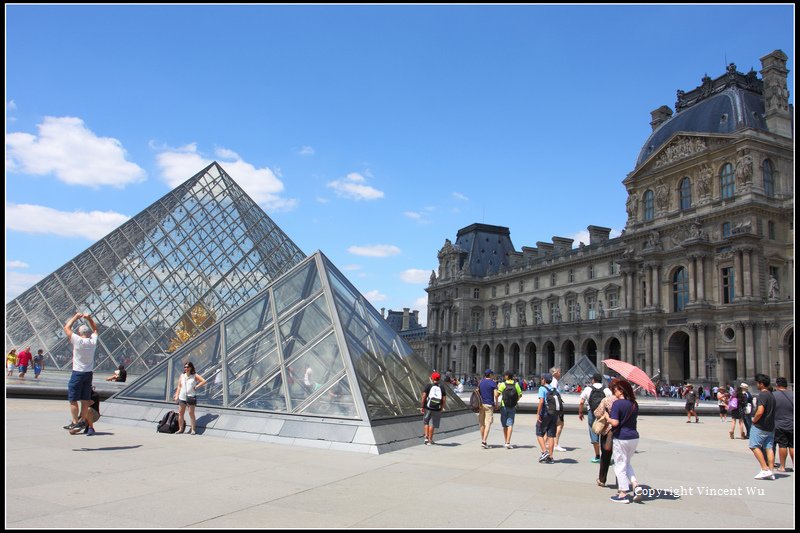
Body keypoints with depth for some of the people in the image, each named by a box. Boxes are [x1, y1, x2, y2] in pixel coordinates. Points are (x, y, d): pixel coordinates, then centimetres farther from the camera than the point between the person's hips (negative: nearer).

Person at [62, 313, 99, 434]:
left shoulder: (78, 341, -12)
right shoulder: (93, 342, 1)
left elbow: (66, 327, -2)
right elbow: (95, 329, 22)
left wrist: (75, 317, 7)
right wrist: (89, 318, 17)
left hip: (78, 373, -5)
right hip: (89, 373, 5)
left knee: (73, 400, 2)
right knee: (85, 399, 11)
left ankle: (75, 423, 2)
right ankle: (83, 421, 17)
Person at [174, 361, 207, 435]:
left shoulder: (195, 375, -2)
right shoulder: (182, 375, 10)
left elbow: (204, 381, -7)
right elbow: (179, 386, 13)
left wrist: (196, 387, -10)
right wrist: (177, 396, 7)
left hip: (191, 397, -4)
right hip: (182, 397, 5)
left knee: (191, 413, -3)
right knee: (180, 413, 5)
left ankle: (193, 429, 1)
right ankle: (181, 429, 15)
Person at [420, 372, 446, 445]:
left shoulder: (428, 386, -1)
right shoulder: (442, 387, 5)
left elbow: (424, 396, -7)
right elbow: (444, 399, 2)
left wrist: (422, 407, -1)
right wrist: (442, 408, 13)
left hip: (428, 408, -1)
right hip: (437, 409, 1)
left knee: (426, 422, 16)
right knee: (432, 424, 6)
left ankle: (426, 437, 7)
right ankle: (430, 440, 11)